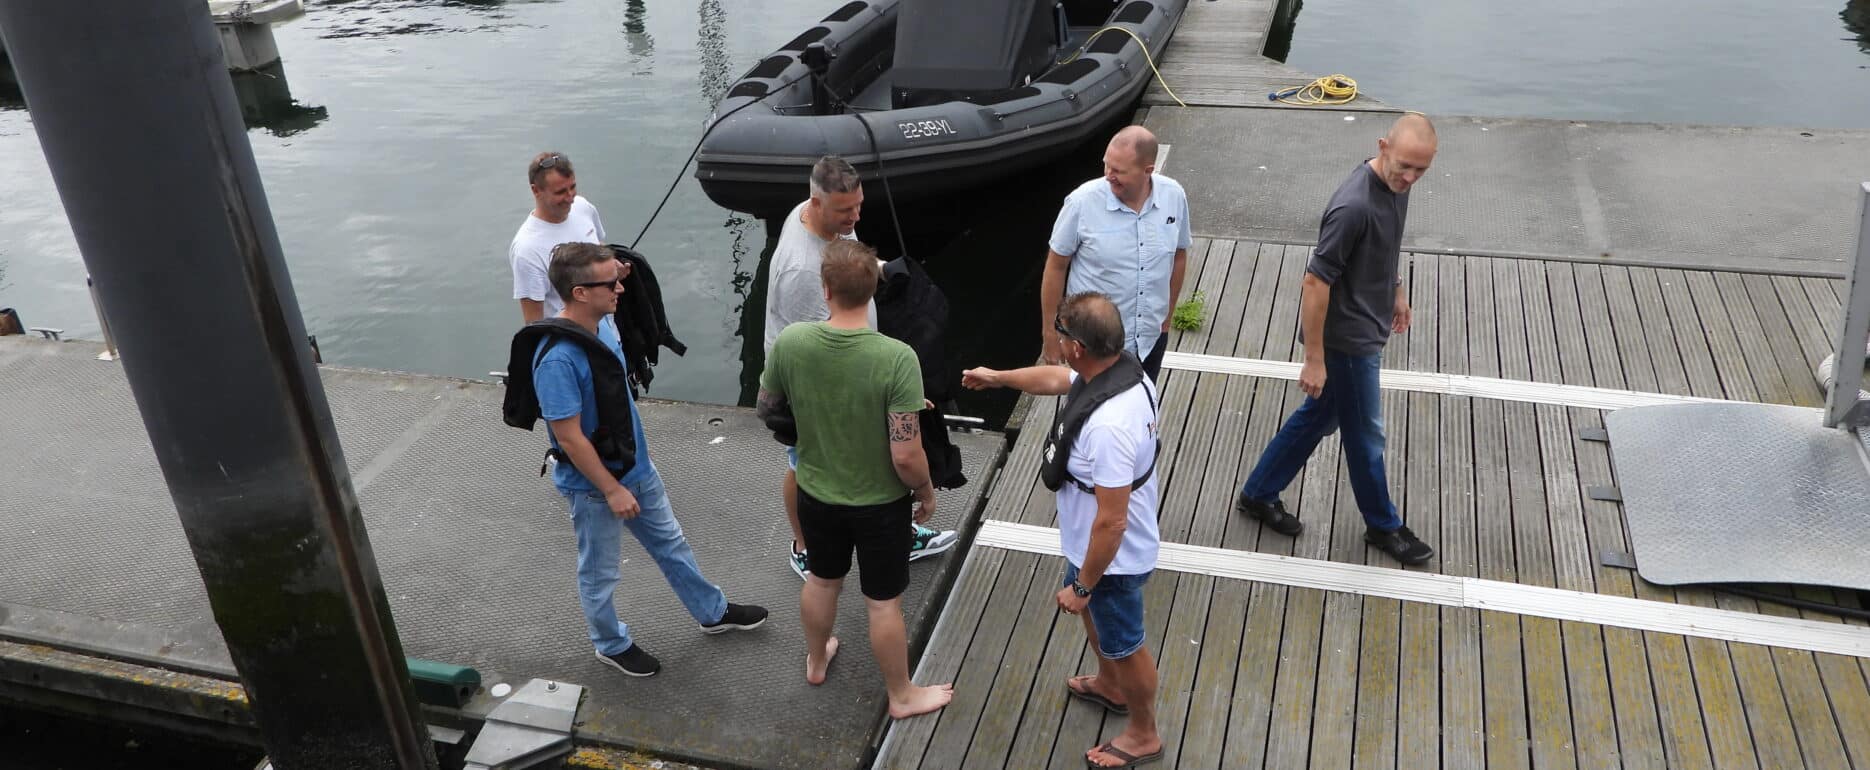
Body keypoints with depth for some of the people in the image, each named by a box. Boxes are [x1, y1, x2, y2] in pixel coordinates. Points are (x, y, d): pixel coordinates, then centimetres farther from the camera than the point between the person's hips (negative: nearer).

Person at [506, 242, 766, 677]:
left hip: (636, 466, 9)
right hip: (594, 485, -8)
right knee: (600, 574, 17)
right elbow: (569, 437, -26)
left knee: (671, 544, 25)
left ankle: (713, 613, 45)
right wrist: (612, 490, -20)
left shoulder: (602, 322, -6)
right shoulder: (557, 359, -33)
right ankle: (612, 645, 40)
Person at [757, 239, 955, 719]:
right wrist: (927, 492, -6)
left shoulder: (790, 343, -19)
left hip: (816, 494, 4)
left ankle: (816, 661, 54)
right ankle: (902, 695, 37)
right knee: (884, 603, 16)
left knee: (822, 579, 29)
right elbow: (906, 456, -27)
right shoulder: (896, 359, -30)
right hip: (880, 502, -3)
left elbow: (767, 411, -1)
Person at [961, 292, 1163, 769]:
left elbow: (1111, 521, -34)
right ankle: (1109, 686, 60)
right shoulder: (1120, 369, -11)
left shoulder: (1108, 425, -41)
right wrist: (997, 378, 26)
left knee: (1124, 644, 16)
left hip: (1112, 557, -9)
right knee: (1094, 615, 34)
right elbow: (1055, 379, 12)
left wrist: (1083, 585, -20)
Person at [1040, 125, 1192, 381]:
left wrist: (1166, 318, 12)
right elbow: (1056, 266, -10)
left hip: (1151, 337, 3)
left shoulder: (1174, 197, -11)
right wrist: (1049, 331, -5)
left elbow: (1178, 257, 5)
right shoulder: (1082, 202, -21)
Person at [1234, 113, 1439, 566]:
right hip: (1347, 338, -9)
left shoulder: (1395, 185, -2)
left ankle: (1259, 494, 36)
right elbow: (1315, 282, -28)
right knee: (1365, 434, 10)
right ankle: (1383, 526, 32)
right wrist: (1314, 359, -24)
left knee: (1320, 415, 21)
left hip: (1366, 328, 9)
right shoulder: (1354, 207, -30)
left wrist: (1396, 289, 28)